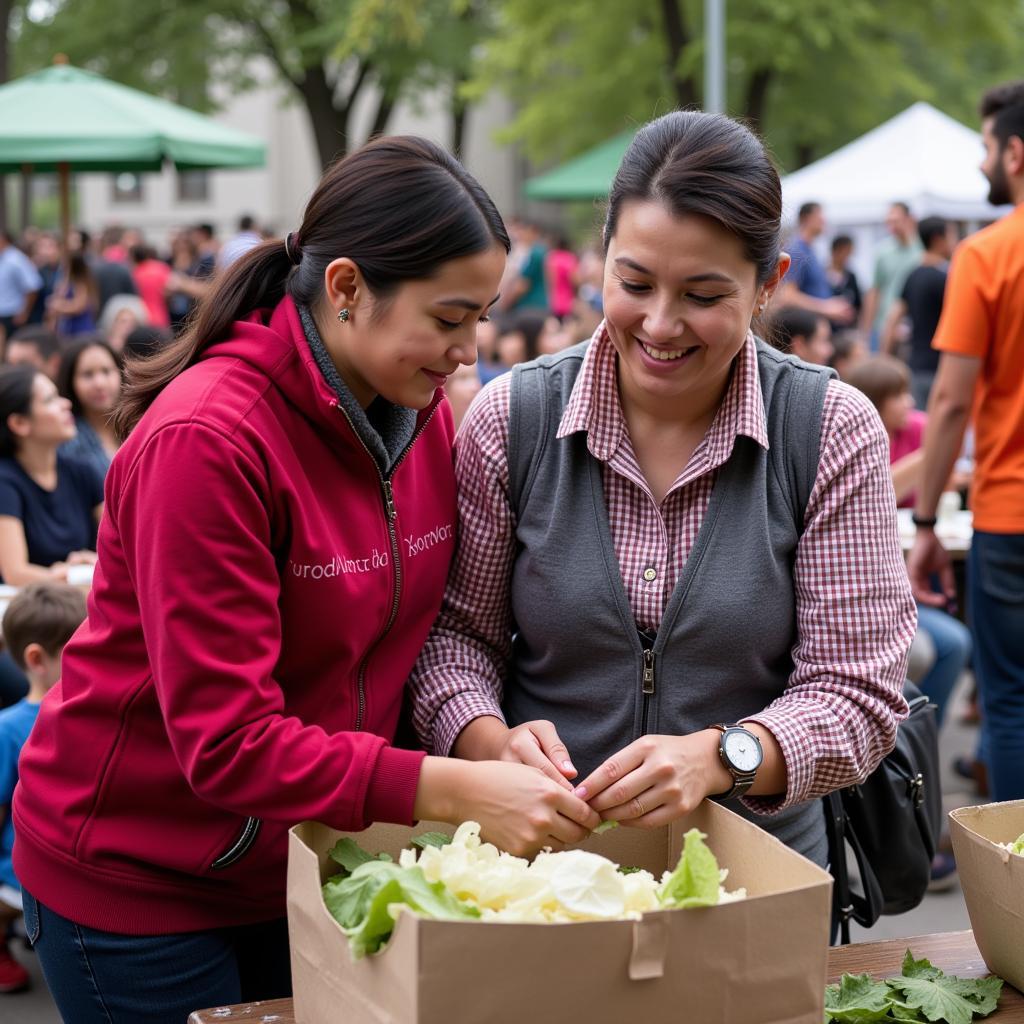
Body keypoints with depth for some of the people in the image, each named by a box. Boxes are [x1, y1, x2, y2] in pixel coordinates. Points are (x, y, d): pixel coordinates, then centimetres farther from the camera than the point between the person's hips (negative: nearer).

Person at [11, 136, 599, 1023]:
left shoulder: (424, 416, -2)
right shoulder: (203, 440, -25)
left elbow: (415, 637, 5)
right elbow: (226, 742, -28)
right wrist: (455, 791, -35)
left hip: (301, 862, 6)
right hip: (135, 881, -6)